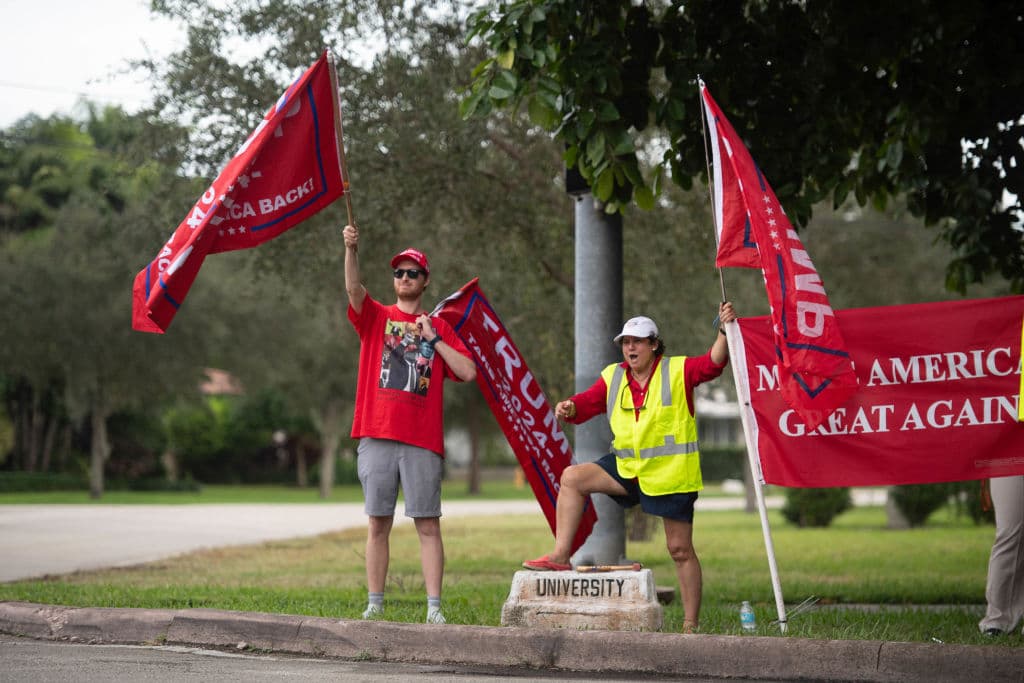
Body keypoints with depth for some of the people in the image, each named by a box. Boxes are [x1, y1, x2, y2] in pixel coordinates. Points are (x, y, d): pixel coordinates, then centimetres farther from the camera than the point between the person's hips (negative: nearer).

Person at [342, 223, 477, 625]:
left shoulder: (439, 328, 14)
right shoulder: (375, 317, 12)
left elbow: (468, 372, 4)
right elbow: (353, 288, -9)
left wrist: (433, 340, -2)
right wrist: (351, 249, -25)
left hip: (423, 440, 0)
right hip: (377, 436, 0)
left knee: (428, 524, -3)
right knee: (378, 523, 2)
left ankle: (434, 608, -3)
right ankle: (374, 605, 6)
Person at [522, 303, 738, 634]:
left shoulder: (678, 371, -5)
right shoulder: (613, 377, 7)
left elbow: (713, 363, -17)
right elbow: (587, 403, 2)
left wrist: (724, 331, -33)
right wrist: (569, 408, -21)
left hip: (672, 474, -5)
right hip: (628, 467, 5)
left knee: (680, 549, 1)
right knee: (572, 477, -11)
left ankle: (691, 624, 10)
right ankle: (560, 556, -11)